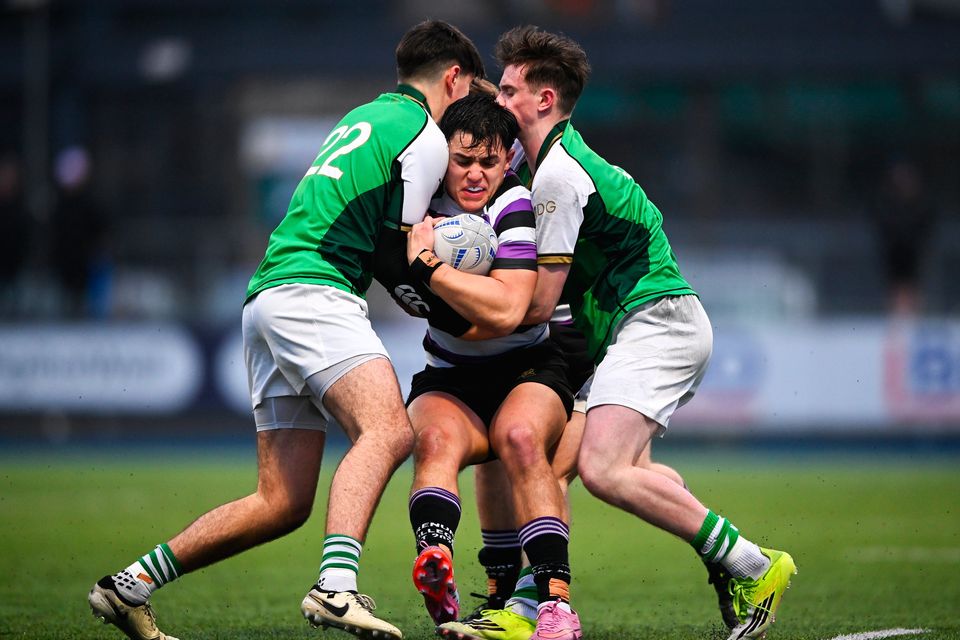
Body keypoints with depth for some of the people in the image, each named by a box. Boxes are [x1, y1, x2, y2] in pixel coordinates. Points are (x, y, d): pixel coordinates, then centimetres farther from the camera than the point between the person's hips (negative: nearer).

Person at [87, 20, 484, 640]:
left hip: (266, 299, 9)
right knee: (387, 428, -28)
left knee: (283, 502, 6)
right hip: (312, 291, -9)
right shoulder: (426, 137, -1)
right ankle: (337, 585, -48)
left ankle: (131, 585, 8)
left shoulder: (364, 117, 27)